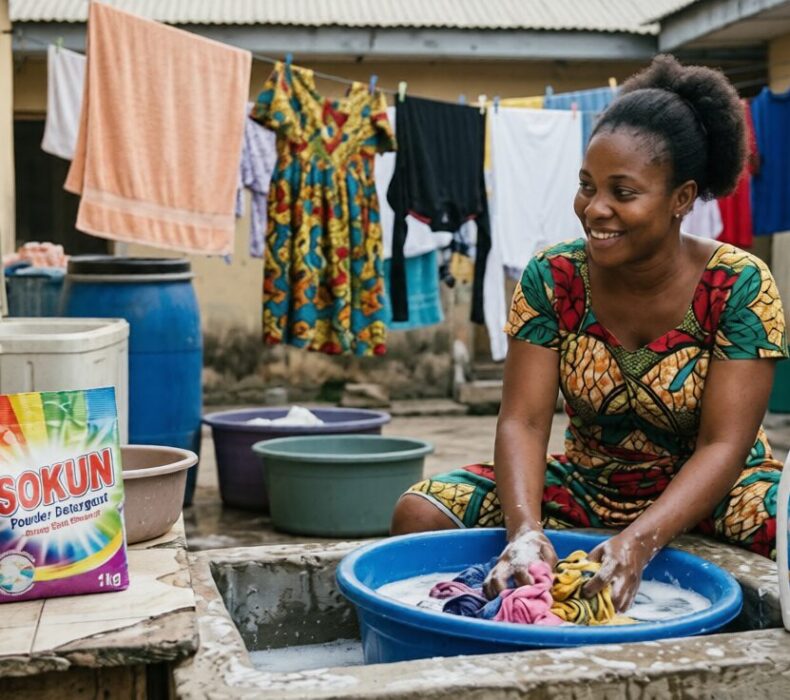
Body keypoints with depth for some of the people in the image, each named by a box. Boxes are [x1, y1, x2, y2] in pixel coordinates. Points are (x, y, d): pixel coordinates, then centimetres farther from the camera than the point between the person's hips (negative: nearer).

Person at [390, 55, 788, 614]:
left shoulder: (739, 287, -15)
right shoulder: (551, 279, -9)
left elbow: (723, 445, -19)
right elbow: (523, 422, -13)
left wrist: (640, 541, -35)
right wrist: (525, 529, -33)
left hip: (708, 493, -2)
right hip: (588, 484, 2)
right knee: (418, 514, -16)